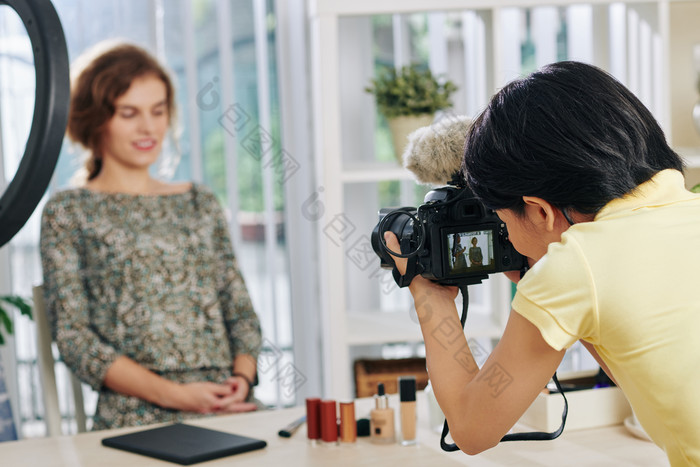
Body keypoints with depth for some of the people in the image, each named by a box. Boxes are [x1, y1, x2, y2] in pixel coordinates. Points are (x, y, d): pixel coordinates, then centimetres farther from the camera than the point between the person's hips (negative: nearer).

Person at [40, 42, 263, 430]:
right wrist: (173, 395, -13)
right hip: (136, 418, -4)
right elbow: (73, 337, -1)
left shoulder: (200, 203, 19)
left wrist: (243, 378, -5)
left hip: (229, 409, 4)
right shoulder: (68, 212, 6)